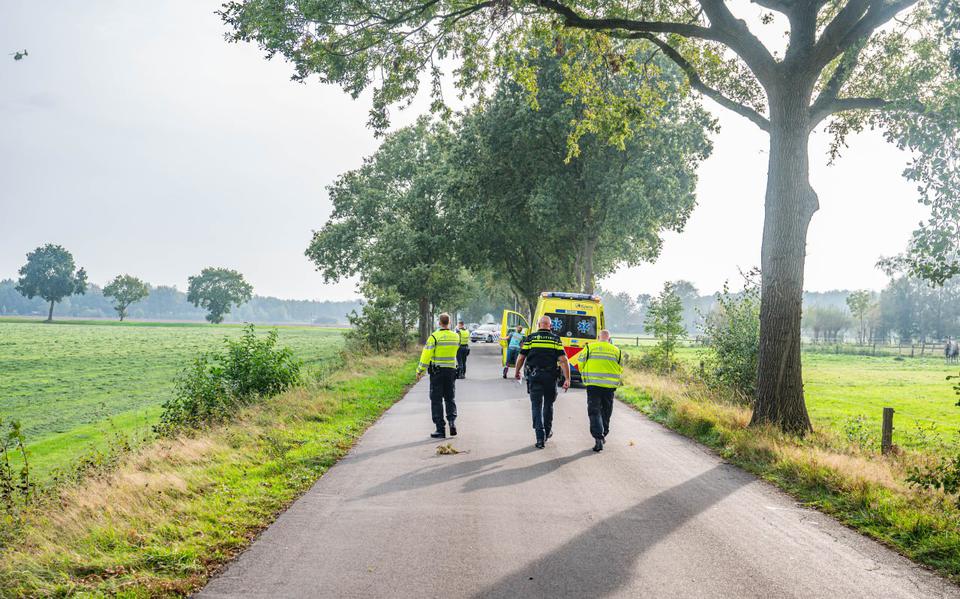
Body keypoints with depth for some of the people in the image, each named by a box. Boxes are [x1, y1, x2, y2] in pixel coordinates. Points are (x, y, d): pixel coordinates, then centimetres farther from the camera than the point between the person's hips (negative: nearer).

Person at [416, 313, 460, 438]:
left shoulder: (434, 337, -13)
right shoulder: (456, 337, 1)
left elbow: (426, 355, -13)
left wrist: (420, 371, -4)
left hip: (437, 372, -4)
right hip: (451, 371, 4)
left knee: (436, 400, 3)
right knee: (450, 399, 16)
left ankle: (440, 429, 1)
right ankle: (452, 421, -3)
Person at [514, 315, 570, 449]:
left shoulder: (530, 338, 1)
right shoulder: (556, 339, 2)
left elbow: (521, 358, 3)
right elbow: (563, 360, -6)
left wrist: (517, 372, 20)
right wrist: (567, 379, -6)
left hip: (534, 376, -1)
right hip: (550, 377, 1)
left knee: (536, 406, 1)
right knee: (548, 404, 19)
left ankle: (540, 437, -8)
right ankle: (547, 432, 34)